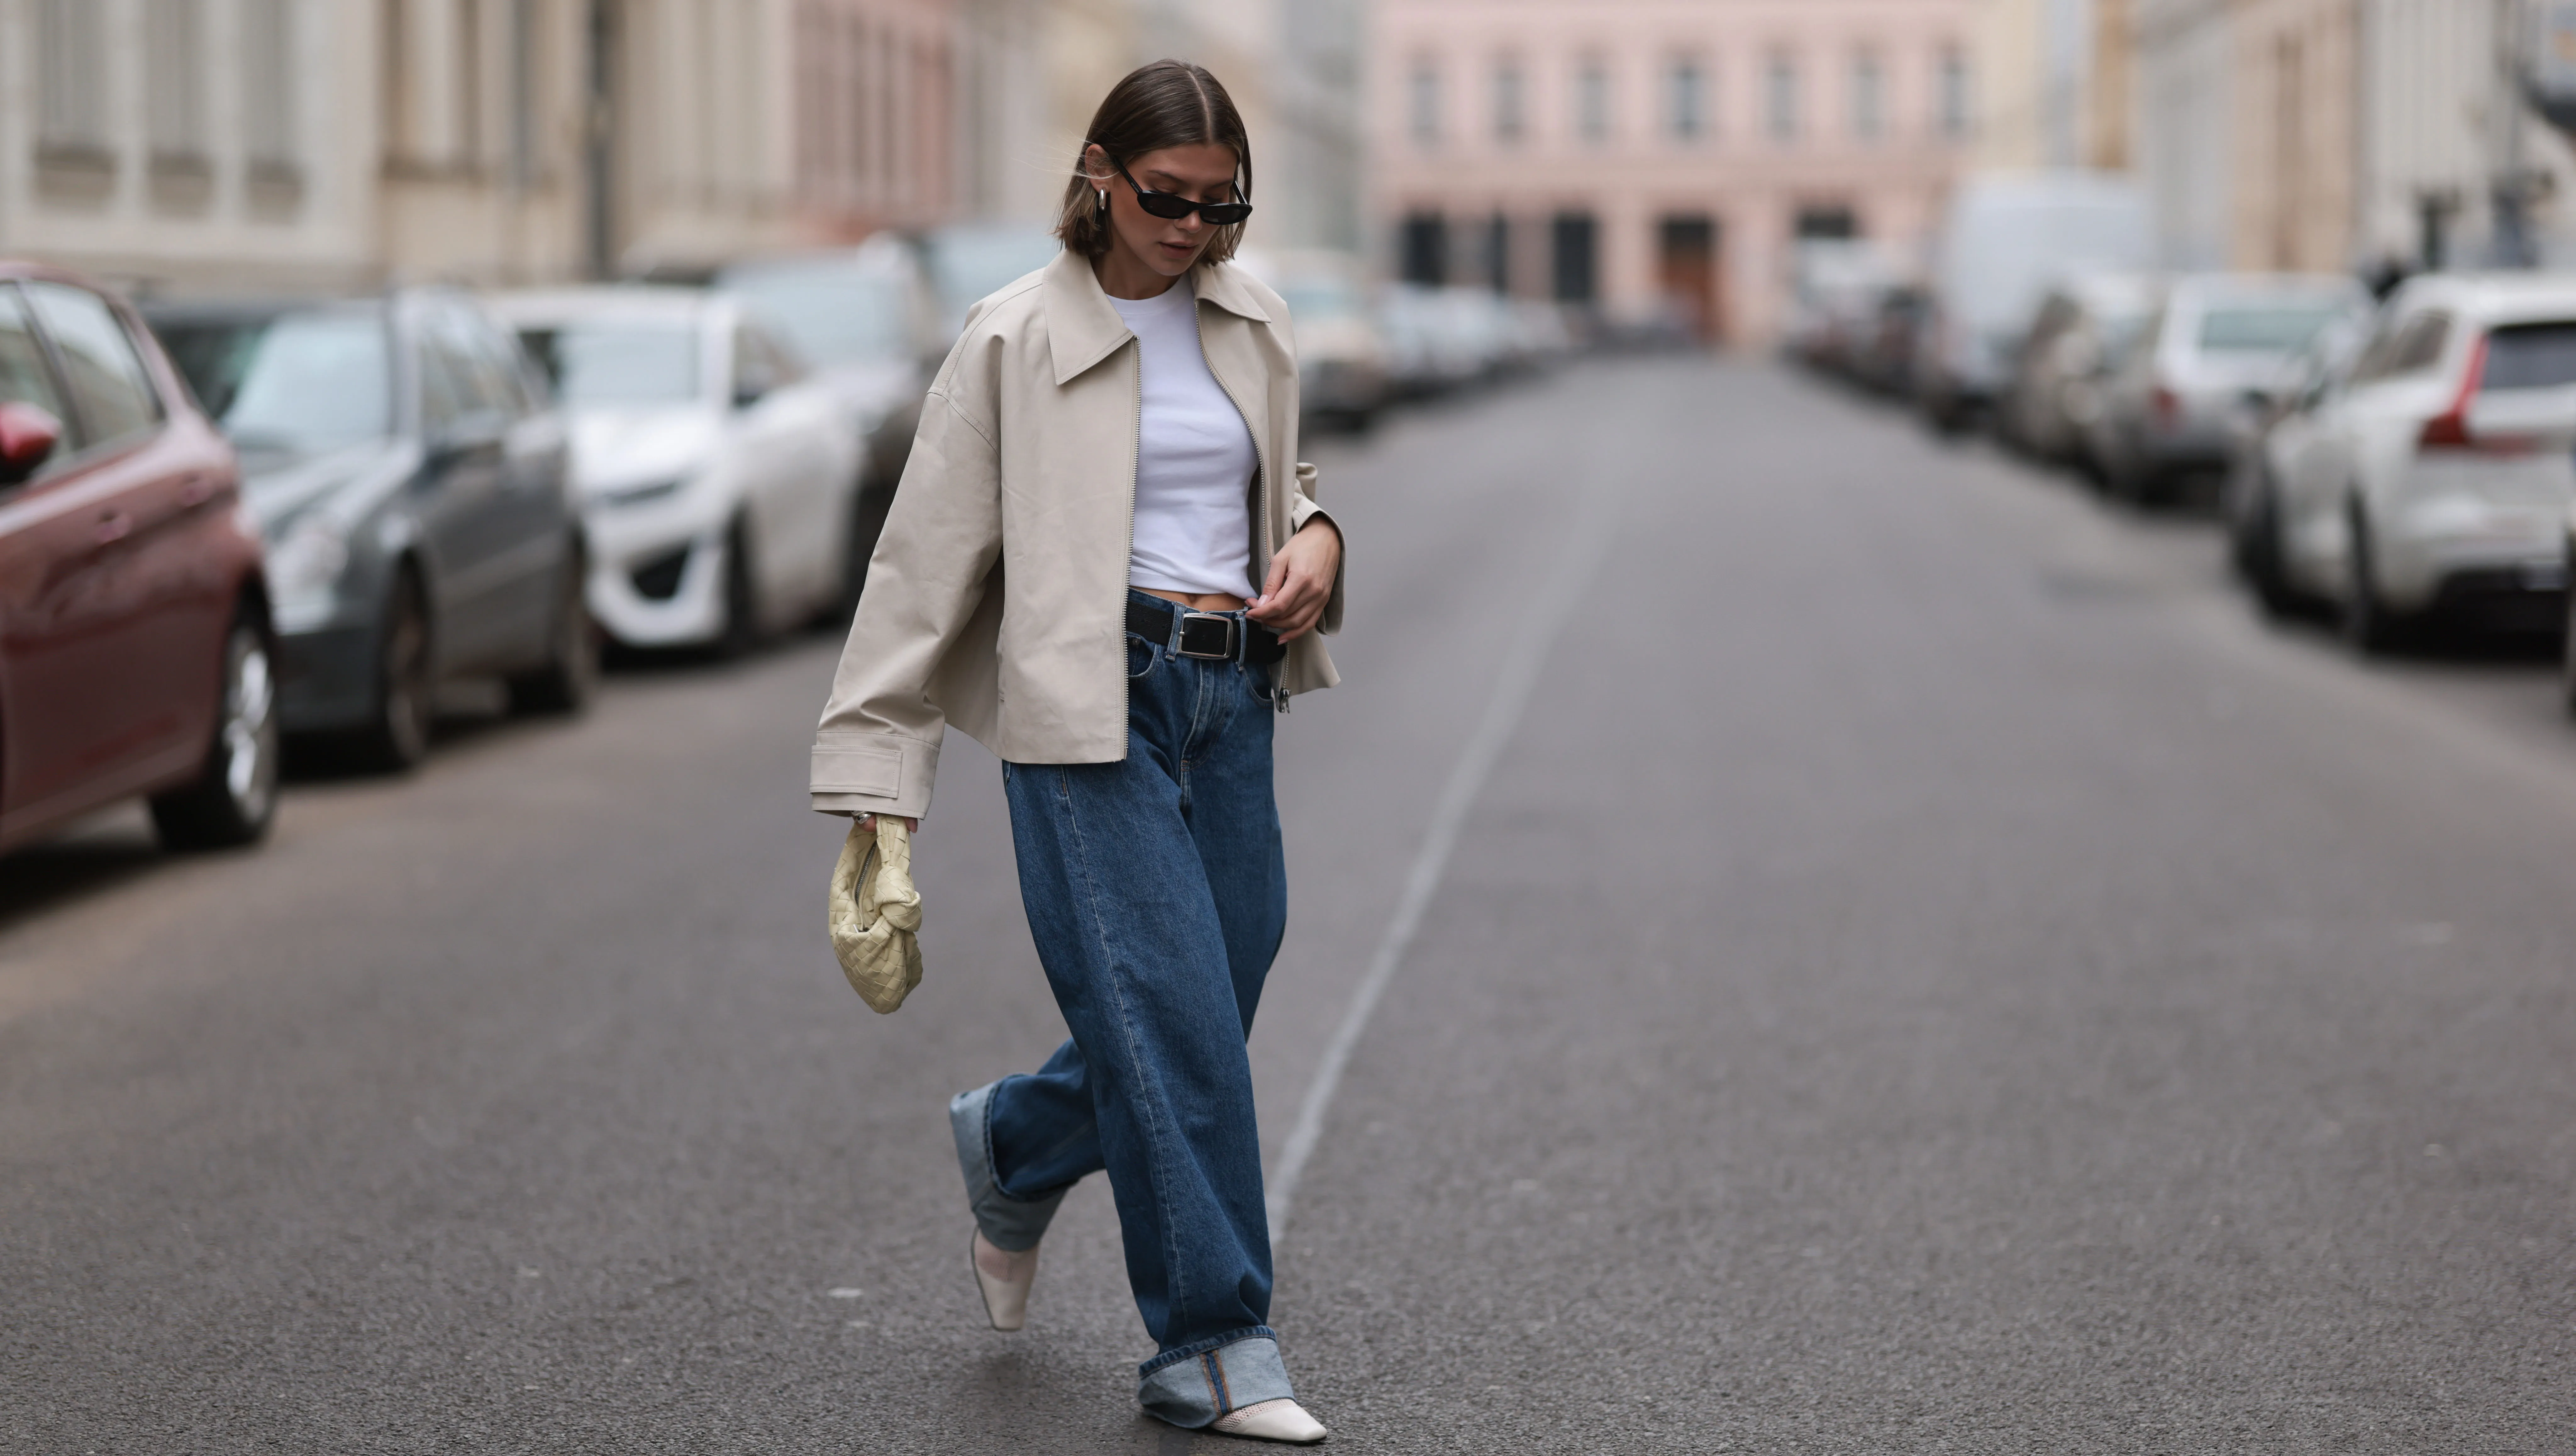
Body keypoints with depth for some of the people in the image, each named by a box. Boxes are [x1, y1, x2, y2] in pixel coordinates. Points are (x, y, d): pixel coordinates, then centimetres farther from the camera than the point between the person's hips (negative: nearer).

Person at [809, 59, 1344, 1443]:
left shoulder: (1250, 323, 11)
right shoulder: (1016, 342, -5)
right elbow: (926, 560, -4)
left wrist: (1316, 544, 2)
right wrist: (876, 784, -8)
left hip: (1233, 700, 6)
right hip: (1093, 707, -6)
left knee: (1199, 1020, 8)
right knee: (1171, 1018, -10)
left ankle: (1014, 1148, 38)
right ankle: (1214, 1343, 1)